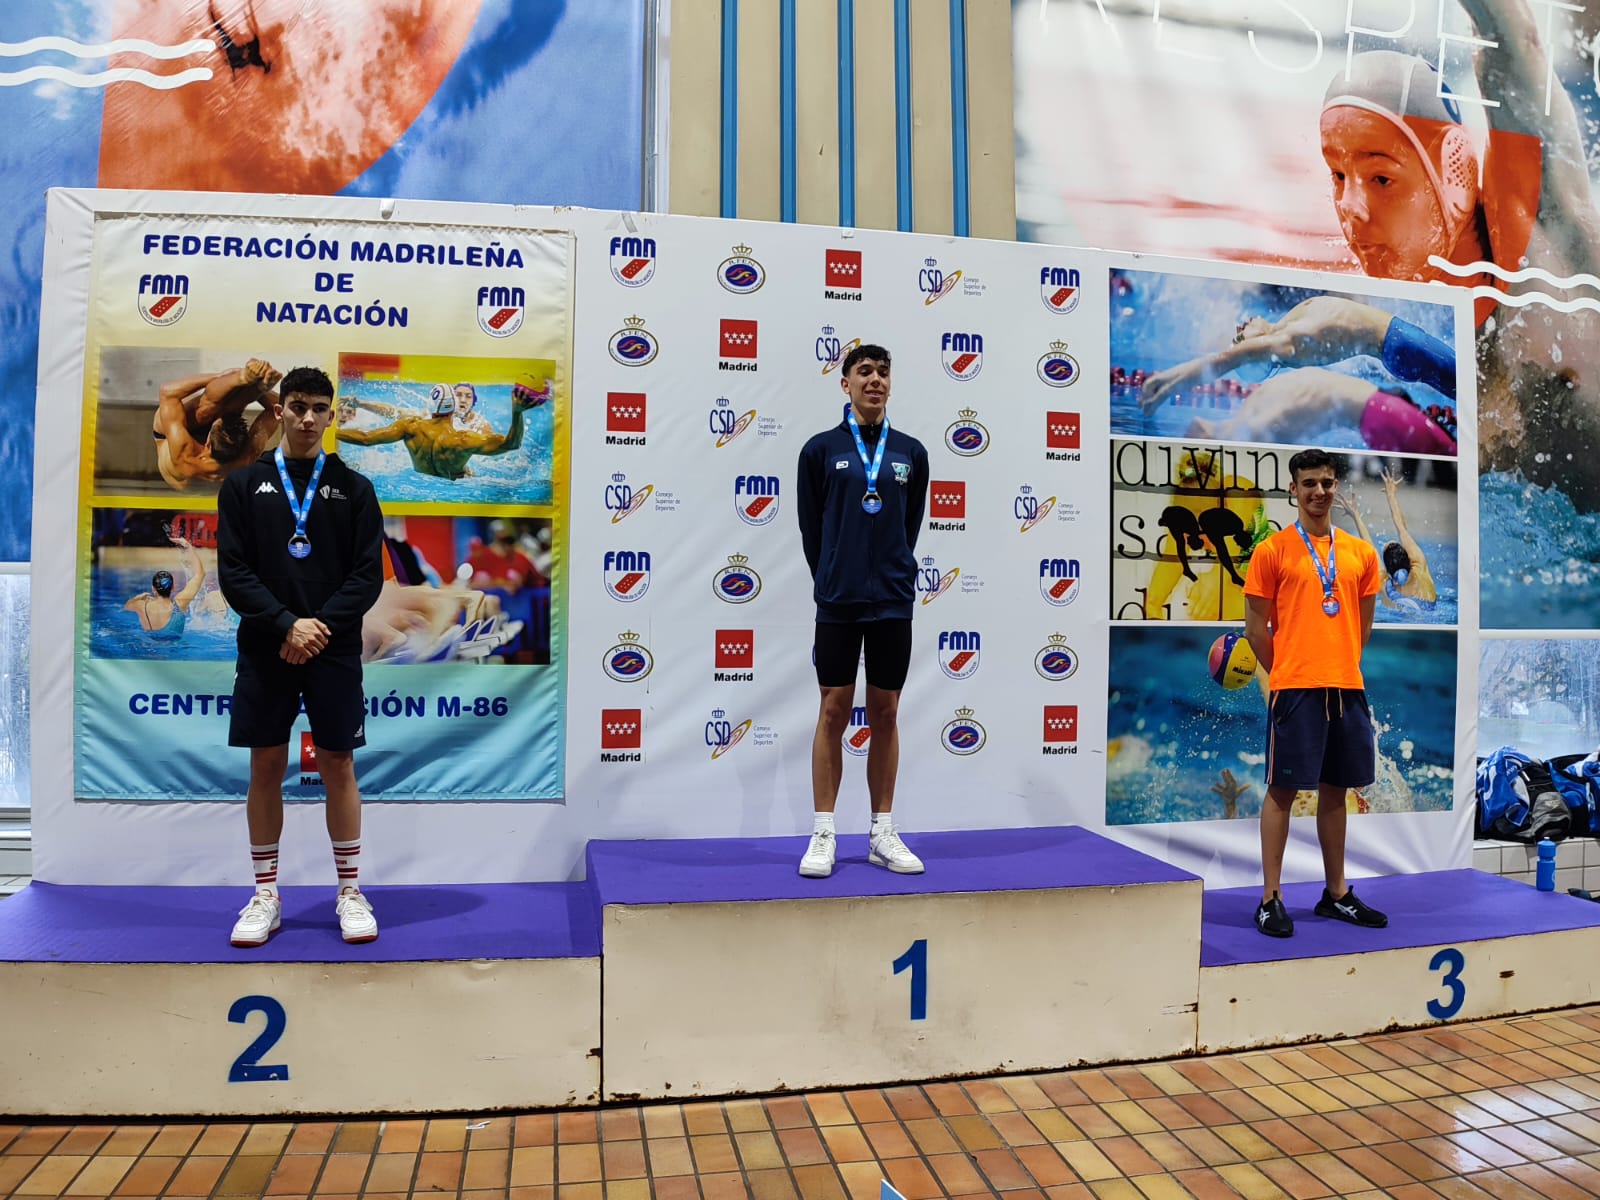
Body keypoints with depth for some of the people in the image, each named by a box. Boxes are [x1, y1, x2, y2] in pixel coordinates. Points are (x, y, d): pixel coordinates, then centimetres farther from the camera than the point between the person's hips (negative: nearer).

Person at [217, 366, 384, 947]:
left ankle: (350, 892, 14)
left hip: (335, 651, -1)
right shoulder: (244, 485, 5)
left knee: (339, 767, 3)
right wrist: (287, 625, -14)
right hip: (264, 651, 1)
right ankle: (265, 895, 19)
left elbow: (368, 574, -1)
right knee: (266, 769, 7)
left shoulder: (353, 487, 4)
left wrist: (321, 626, -13)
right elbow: (233, 572, -2)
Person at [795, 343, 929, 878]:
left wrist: (892, 575, 11)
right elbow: (811, 528, 6)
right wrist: (831, 581, 9)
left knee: (885, 715, 7)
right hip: (838, 603, -2)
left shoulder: (912, 453, 8)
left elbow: (910, 526, 13)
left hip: (893, 603, 2)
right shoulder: (821, 449, 1)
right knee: (834, 713, 2)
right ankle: (823, 836, 11)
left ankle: (883, 835, 17)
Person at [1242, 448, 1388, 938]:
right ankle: (1271, 899, 5)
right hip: (1294, 689, -5)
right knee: (1282, 789, -2)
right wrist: (1284, 674, 3)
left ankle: (1336, 893, 24)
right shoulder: (1272, 550, -2)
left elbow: (1362, 623, 17)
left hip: (1347, 688, 5)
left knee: (1335, 789, 13)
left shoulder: (1360, 553, 11)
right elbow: (1256, 627, -1)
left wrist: (1341, 667, 12)